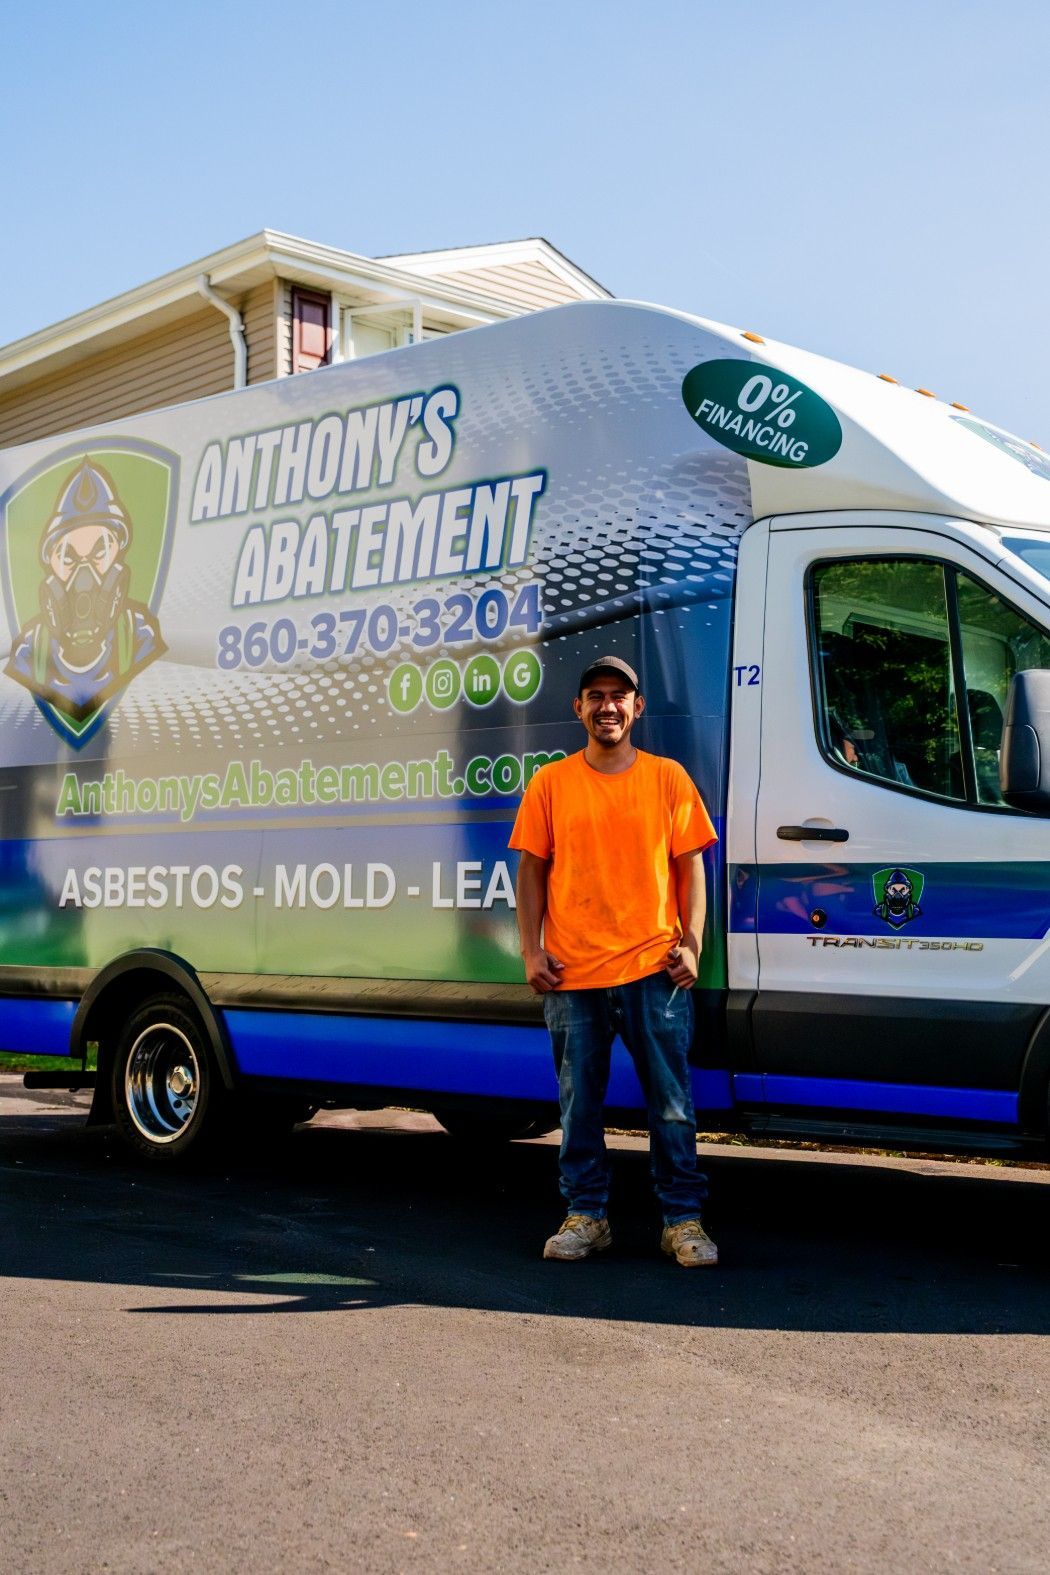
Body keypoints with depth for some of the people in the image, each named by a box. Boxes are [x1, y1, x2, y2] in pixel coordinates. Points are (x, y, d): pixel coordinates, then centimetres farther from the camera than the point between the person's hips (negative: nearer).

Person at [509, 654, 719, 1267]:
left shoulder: (668, 778, 7)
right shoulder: (550, 783, 7)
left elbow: (691, 867, 7)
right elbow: (532, 871, 8)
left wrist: (692, 945, -2)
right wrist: (532, 951, -1)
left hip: (654, 970, 0)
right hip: (572, 975, 1)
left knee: (672, 1103, 4)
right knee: (580, 1104, 9)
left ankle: (684, 1219, 14)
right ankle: (586, 1216, 21)